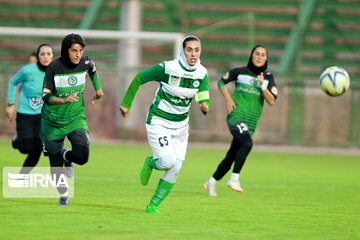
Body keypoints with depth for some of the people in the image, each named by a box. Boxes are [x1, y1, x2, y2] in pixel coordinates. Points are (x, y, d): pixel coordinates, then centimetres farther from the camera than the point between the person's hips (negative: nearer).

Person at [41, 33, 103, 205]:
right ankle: (63, 195, 35)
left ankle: (66, 157, 17)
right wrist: (64, 100, -38)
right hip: (53, 121, -2)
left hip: (76, 118, 2)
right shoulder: (55, 67, -19)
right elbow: (46, 96, -22)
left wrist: (98, 88, 21)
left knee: (82, 156, -20)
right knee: (55, 165, 6)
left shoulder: (85, 63, -9)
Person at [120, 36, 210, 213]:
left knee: (175, 168, 0)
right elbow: (138, 79, -8)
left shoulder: (202, 73, -5)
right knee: (168, 162, -19)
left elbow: (204, 98, -3)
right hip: (158, 122, -5)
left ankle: (153, 205, 15)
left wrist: (204, 106, -29)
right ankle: (150, 163, 18)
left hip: (180, 124, 5)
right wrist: (126, 104, -3)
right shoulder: (167, 68, -19)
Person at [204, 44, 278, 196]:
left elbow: (271, 101, -3)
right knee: (247, 143, -30)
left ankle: (211, 182, 25)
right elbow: (221, 82, 17)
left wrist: (262, 85, -16)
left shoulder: (268, 77, 7)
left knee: (231, 156, 7)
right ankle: (234, 179, -24)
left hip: (251, 123, 4)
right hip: (236, 116, -4)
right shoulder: (240, 72, 3)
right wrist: (228, 99, 3)